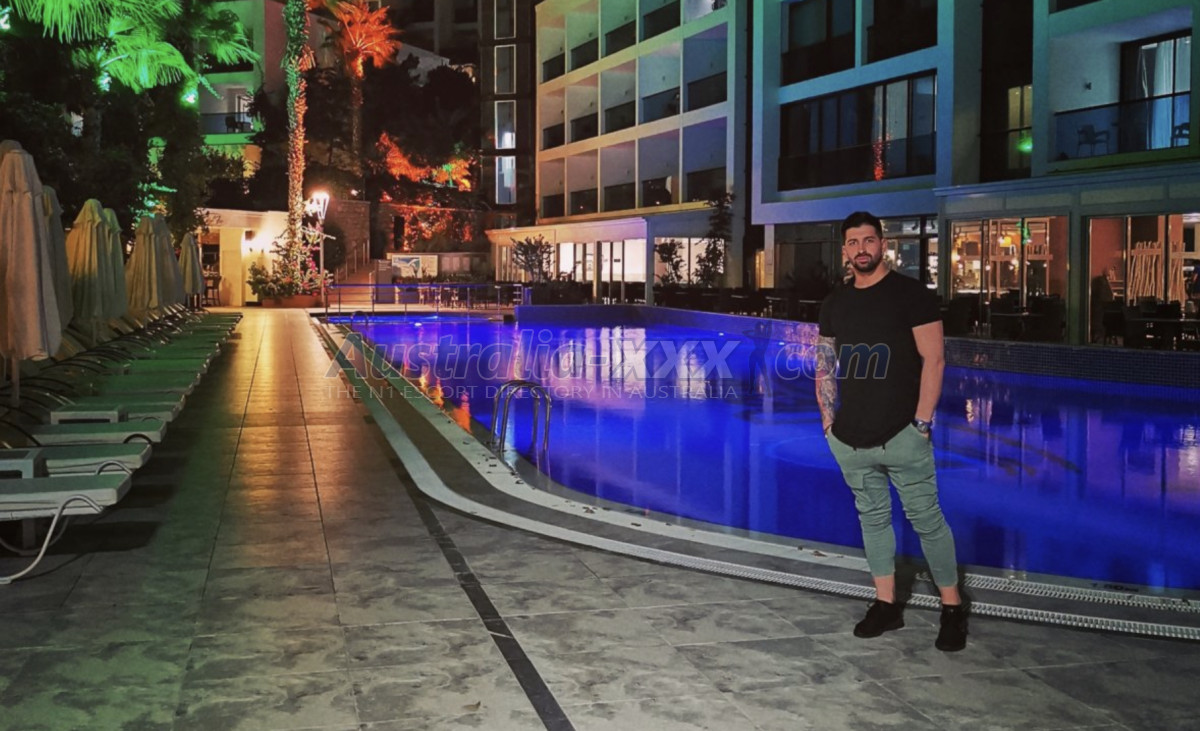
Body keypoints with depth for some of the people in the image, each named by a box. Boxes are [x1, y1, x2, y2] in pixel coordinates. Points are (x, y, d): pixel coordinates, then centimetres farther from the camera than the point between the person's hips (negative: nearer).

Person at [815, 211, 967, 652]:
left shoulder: (910, 294, -4)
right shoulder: (835, 304, 12)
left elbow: (932, 359, -7)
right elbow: (825, 366, 18)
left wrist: (922, 422, -12)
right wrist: (829, 419, 9)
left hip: (900, 434, -5)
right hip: (850, 439, 5)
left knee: (927, 520, -2)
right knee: (872, 517, 12)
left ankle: (953, 608, 9)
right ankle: (886, 605, 21)